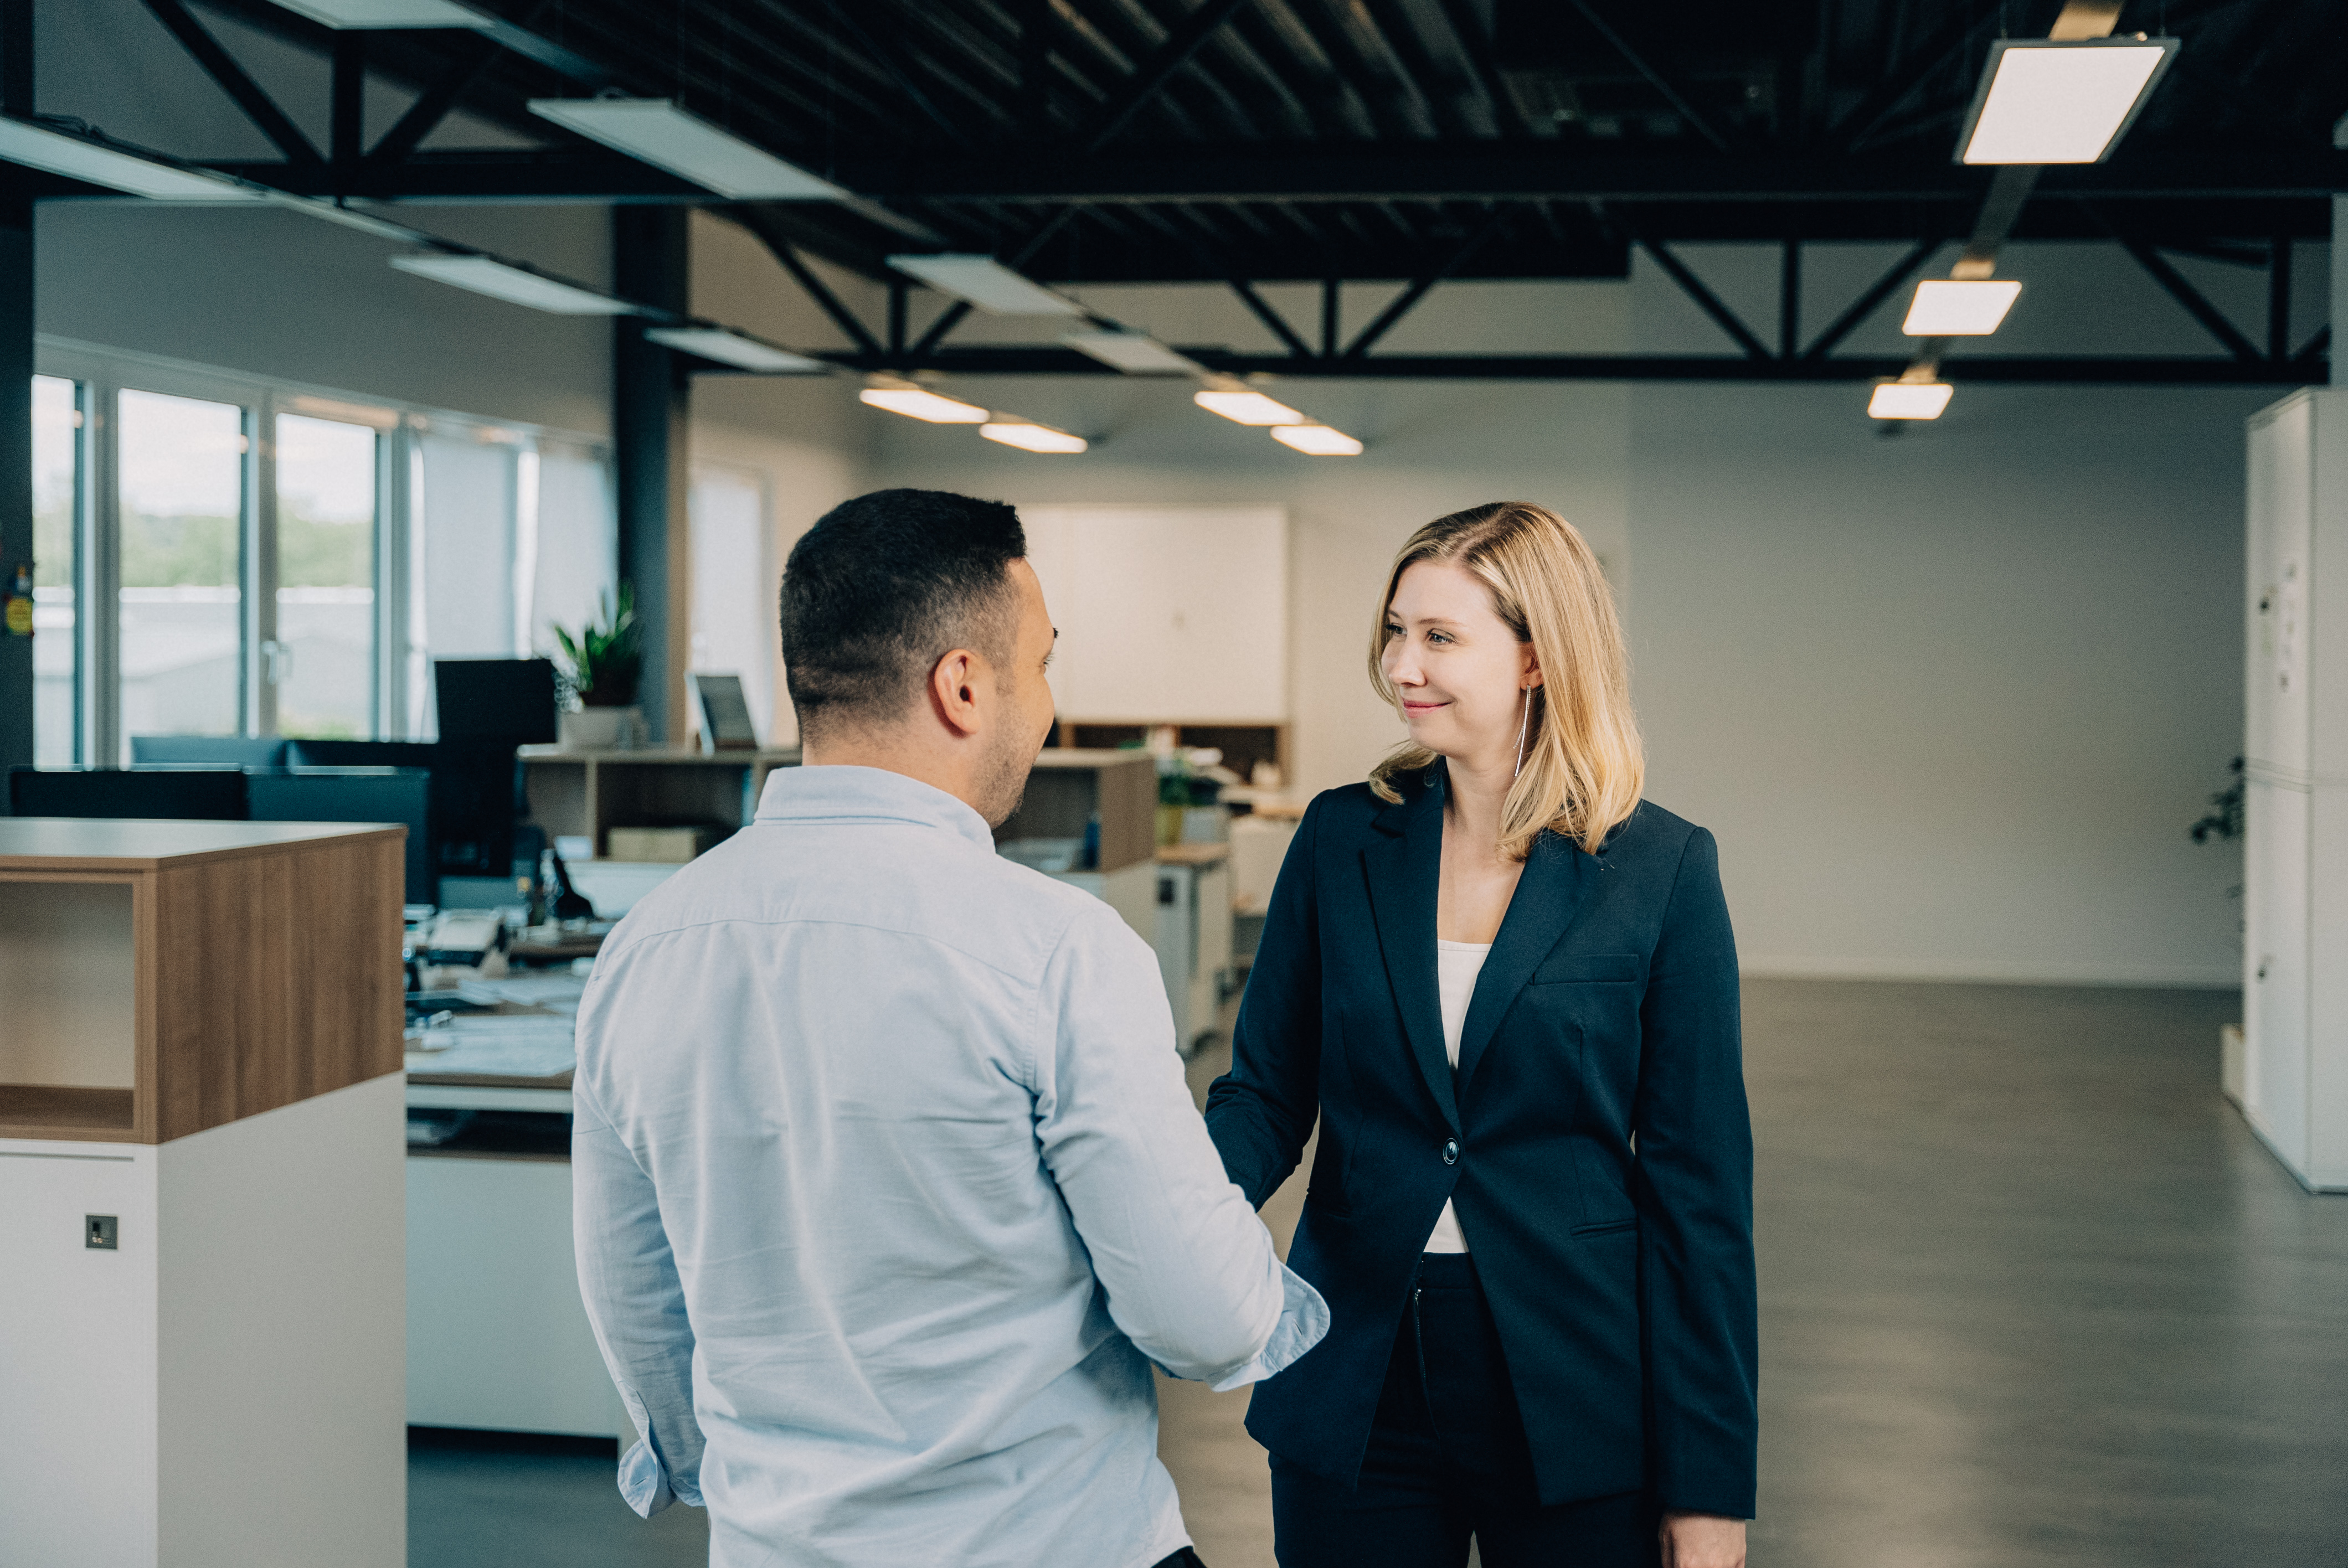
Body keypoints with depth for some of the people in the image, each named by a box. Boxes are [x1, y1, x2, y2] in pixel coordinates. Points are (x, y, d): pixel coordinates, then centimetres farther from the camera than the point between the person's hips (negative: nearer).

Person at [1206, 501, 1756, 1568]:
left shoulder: (1662, 869, -6)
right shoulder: (1342, 839, 2)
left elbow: (1697, 1176, -5)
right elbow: (1265, 1092, 4)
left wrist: (1708, 1482, -6)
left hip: (1572, 1402, -2)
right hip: (1355, 1394, 2)